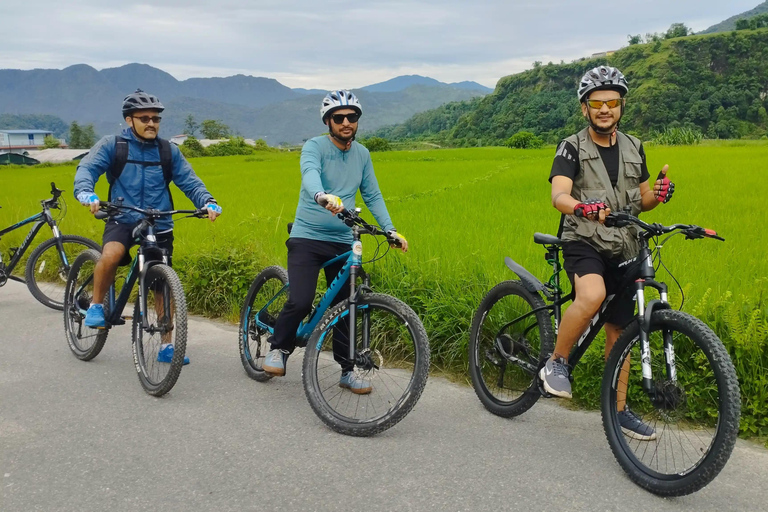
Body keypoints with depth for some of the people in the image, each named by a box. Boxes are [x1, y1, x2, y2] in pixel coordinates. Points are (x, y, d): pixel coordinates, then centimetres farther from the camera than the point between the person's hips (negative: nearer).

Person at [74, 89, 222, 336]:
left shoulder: (169, 151, 7)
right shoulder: (112, 145, 0)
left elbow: (190, 182, 3)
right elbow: (87, 167, -12)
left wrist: (208, 202, -17)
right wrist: (86, 193, -35)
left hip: (159, 225, 2)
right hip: (123, 221, -2)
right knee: (110, 255, -33)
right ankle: (96, 306, -6)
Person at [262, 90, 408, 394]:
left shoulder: (362, 154, 8)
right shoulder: (314, 147, -8)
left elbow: (372, 195, 11)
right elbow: (310, 174, -30)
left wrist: (390, 230, -1)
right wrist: (322, 196, -53)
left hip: (342, 242, 4)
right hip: (307, 237, -4)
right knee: (300, 301, -18)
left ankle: (347, 370, 19)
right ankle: (279, 349, 8)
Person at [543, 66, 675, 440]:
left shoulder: (633, 149, 11)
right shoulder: (572, 148, -5)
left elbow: (642, 201, 18)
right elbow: (558, 196, -20)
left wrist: (658, 193, -6)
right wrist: (583, 207, -42)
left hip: (623, 250, 5)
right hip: (584, 243, -5)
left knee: (619, 331, 8)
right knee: (592, 296, -35)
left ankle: (619, 410, 21)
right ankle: (556, 363, -13)